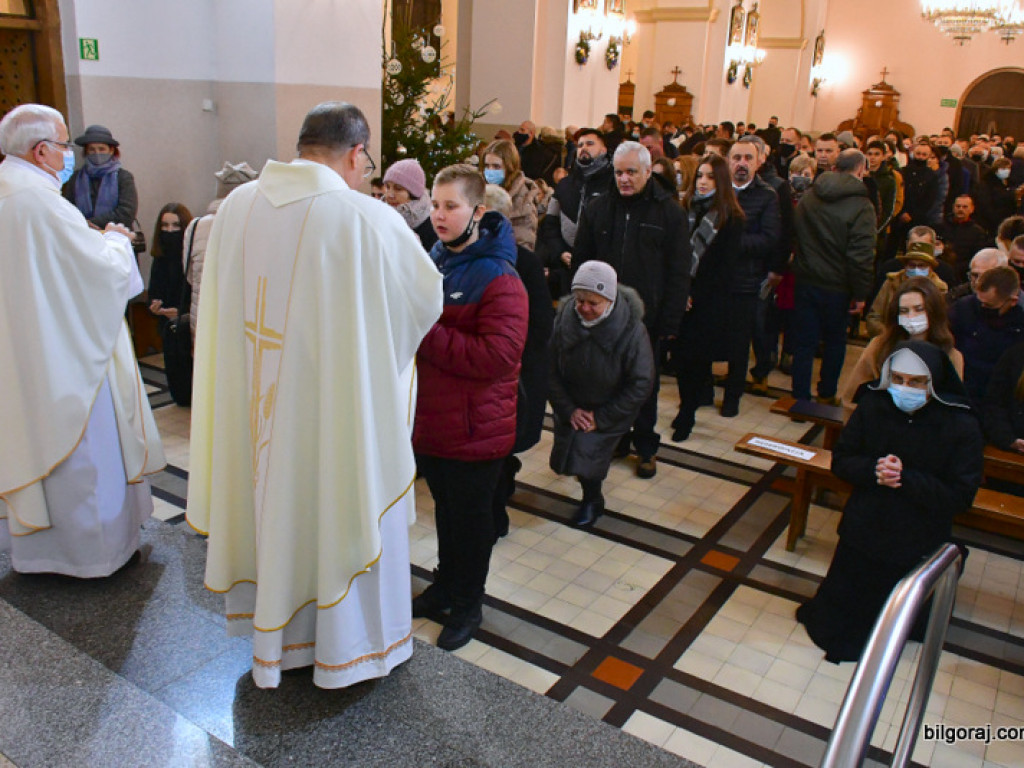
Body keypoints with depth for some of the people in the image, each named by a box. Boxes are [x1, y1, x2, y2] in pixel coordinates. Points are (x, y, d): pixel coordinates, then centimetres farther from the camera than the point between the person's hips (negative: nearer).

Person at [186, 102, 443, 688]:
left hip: (257, 402, 5)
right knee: (343, 509, 14)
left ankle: (277, 631, 44)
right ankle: (350, 643, 34)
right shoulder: (367, 219, -20)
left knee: (274, 501, 22)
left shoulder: (238, 206, -4)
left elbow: (228, 302, 9)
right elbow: (427, 296, -7)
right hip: (337, 406, -5)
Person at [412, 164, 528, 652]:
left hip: (474, 428, -7)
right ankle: (445, 587, 44)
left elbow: (498, 356, -28)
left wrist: (427, 335, -26)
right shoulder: (432, 263, 7)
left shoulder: (498, 279, -19)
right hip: (430, 419, 7)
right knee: (446, 510, 23)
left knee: (471, 519, 11)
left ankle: (468, 605, 32)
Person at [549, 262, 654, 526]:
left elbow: (641, 385, -19)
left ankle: (592, 500, 11)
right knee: (566, 451, 6)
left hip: (610, 412, -4)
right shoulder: (564, 318, -17)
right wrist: (569, 410, -15)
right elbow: (551, 370, -7)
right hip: (571, 407, 4)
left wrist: (601, 418, -19)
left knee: (586, 451, -17)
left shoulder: (632, 330, -25)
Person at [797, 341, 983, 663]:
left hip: (916, 549, -2)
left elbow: (961, 496, -17)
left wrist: (906, 478, -29)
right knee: (828, 625, 16)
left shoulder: (962, 427, -17)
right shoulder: (873, 406, -10)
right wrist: (873, 470, -24)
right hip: (861, 533, 2)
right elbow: (840, 460, -4)